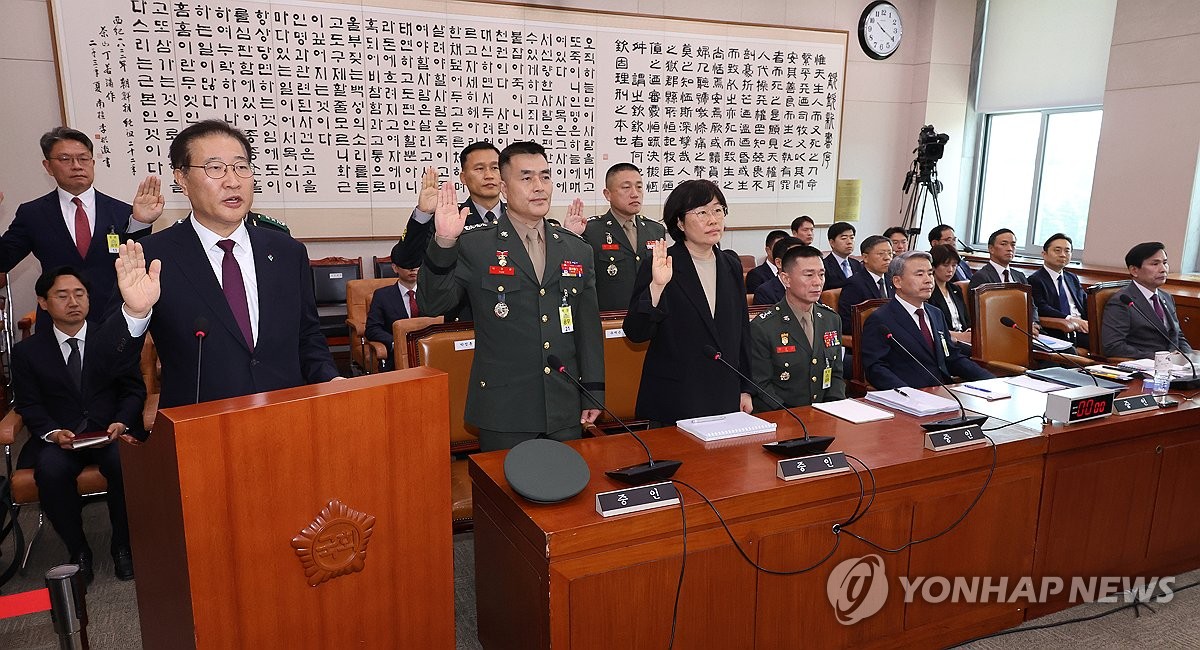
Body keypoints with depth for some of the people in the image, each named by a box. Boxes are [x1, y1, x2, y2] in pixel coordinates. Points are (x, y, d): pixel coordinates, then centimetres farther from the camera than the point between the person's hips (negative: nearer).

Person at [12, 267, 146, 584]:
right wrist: (53, 432, -14)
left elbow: (134, 389, 6)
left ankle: (123, 546, -12)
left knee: (125, 463, -32)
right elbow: (29, 404, 6)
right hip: (58, 437, 1)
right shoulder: (27, 351, 8)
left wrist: (121, 423, -13)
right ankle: (78, 551, -11)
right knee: (50, 470, -32)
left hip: (112, 431, -1)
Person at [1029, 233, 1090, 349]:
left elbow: (1086, 304, 20)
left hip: (1081, 329, 7)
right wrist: (1069, 318, -24)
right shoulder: (1035, 280, 2)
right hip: (1057, 333, -7)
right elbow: (1041, 308, -12)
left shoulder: (1073, 278, 28)